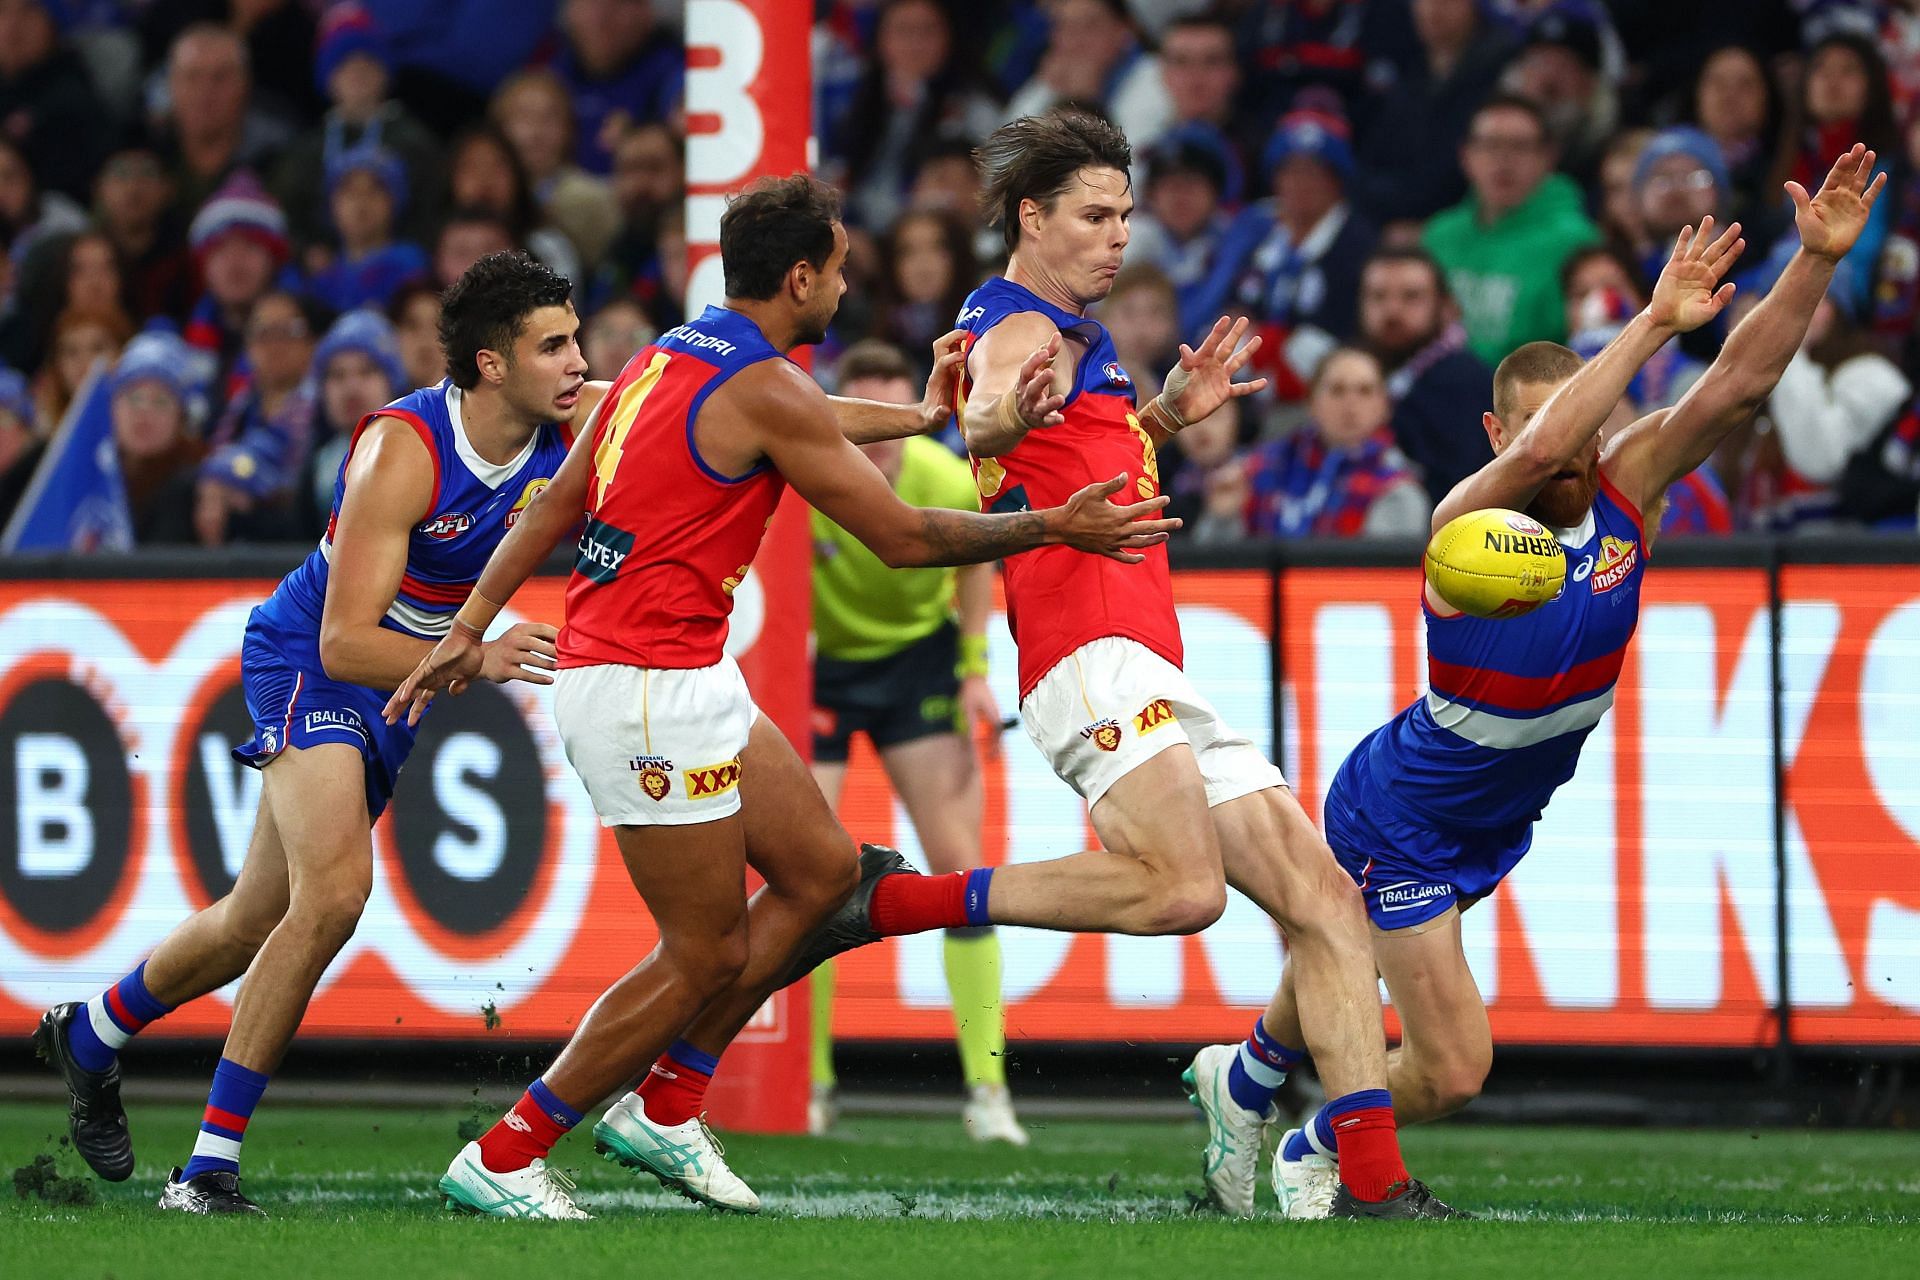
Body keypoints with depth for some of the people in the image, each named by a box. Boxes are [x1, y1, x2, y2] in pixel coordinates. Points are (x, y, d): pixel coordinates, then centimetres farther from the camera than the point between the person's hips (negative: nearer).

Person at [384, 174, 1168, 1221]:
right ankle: (502, 1159, 4)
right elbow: (903, 537, -11)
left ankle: (663, 1106, 18)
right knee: (705, 957, -3)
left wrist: (469, 629, 22)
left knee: (820, 868, 13)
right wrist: (1054, 528, 0)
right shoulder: (766, 389, -15)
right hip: (652, 691, -10)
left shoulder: (668, 358, 12)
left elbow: (557, 505, 17)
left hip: (686, 681, 10)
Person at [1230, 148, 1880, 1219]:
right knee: (1453, 1072, -8)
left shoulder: (1625, 496, -13)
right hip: (1401, 820, -6)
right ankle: (1319, 1148, 22)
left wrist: (1819, 258, -32)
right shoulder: (1469, 522, -30)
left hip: (1499, 820, 7)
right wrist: (1654, 325, -53)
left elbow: (1739, 387, -20)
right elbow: (1536, 455, -52)